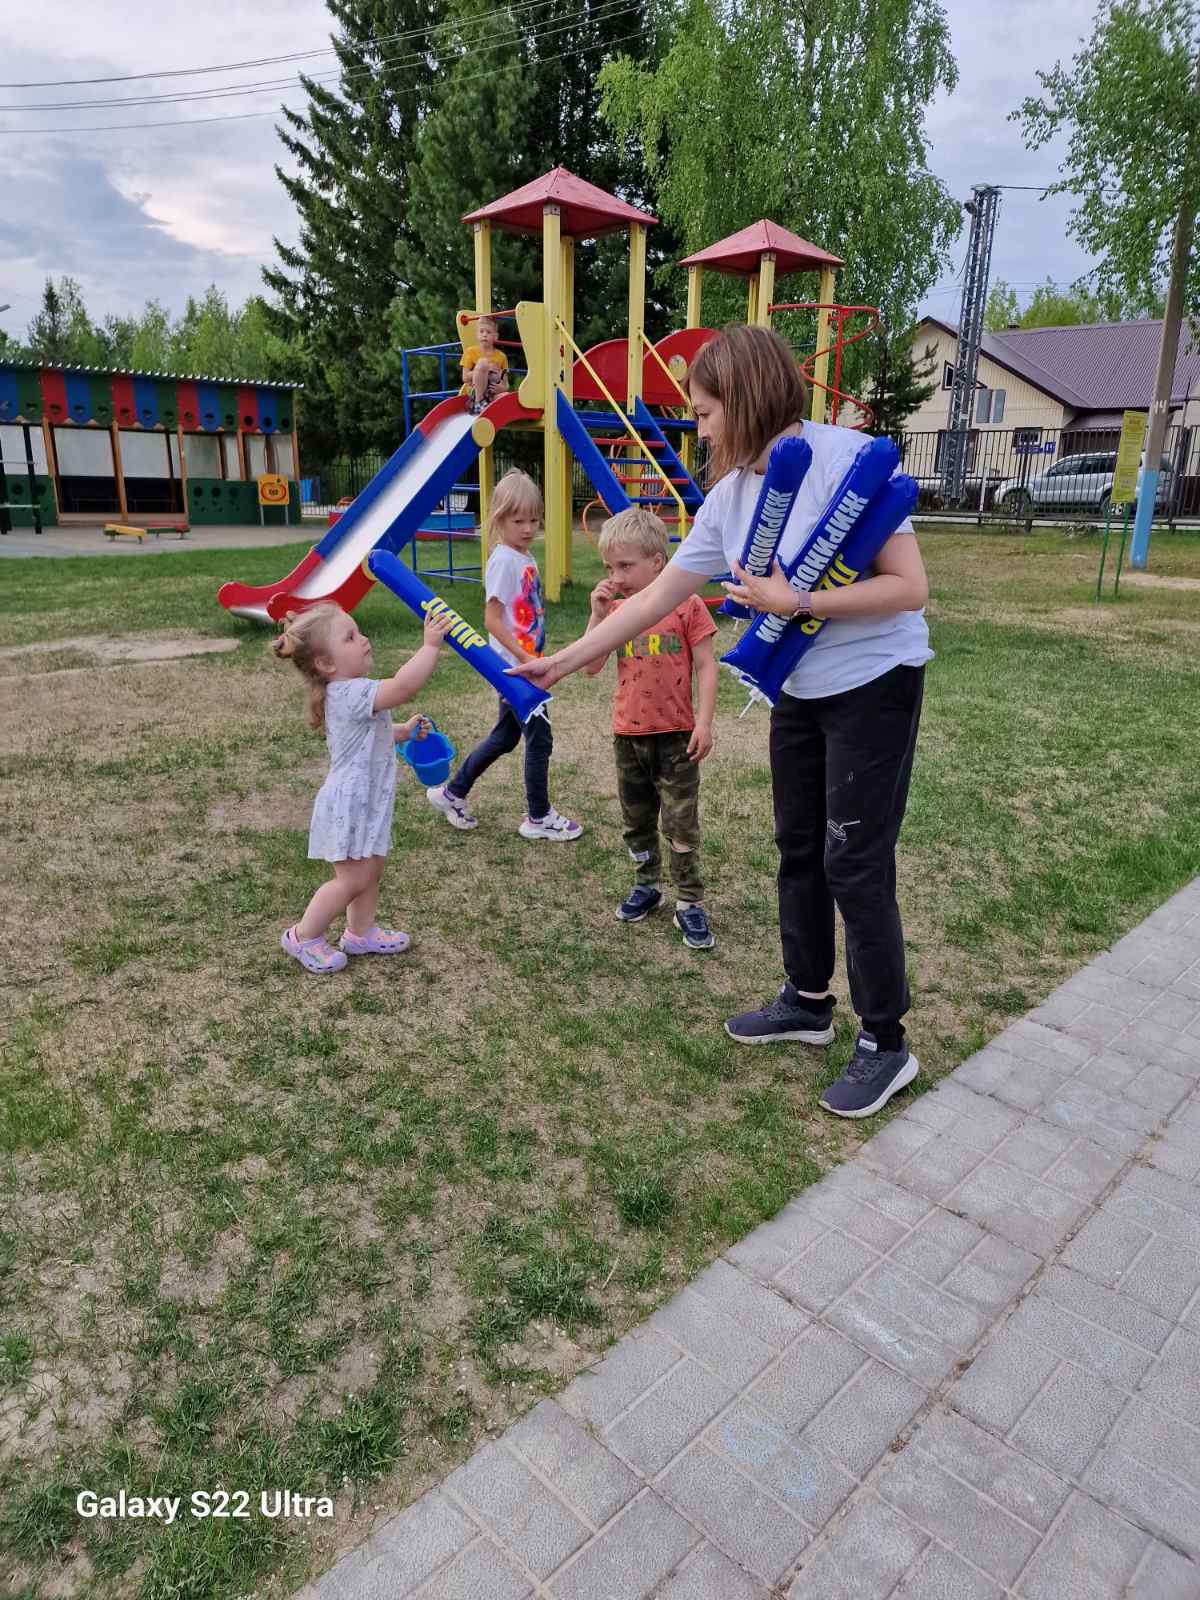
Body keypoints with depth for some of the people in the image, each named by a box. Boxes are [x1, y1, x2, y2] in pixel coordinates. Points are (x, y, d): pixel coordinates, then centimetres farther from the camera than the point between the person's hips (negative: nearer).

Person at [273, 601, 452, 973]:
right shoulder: (349, 693, -26)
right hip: (349, 805, -10)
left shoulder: (349, 694, 8)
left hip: (366, 802, 10)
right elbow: (404, 685, -40)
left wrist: (404, 731, 17)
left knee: (372, 870, 18)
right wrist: (431, 645, -35)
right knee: (353, 880, -2)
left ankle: (360, 932, 34)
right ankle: (304, 936, 15)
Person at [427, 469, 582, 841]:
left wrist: (534, 658, 15)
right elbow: (492, 619, -19)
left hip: (524, 666, 9)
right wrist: (525, 658, -22)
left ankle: (451, 793, 30)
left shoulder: (525, 558, 10)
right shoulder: (504, 560, -16)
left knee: (505, 737, 18)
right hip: (514, 668, -9)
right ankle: (539, 818, 15)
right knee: (539, 739, 0)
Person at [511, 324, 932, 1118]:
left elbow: (910, 586, -21)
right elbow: (658, 596, 5)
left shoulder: (846, 459, -20)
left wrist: (793, 601, -23)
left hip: (875, 684, -7)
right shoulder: (730, 497, 2)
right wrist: (563, 662, 6)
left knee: (855, 866, -4)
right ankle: (808, 1001, 35)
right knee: (800, 851, 16)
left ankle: (886, 1046, 13)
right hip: (802, 692, 8)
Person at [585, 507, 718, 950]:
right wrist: (598, 613, -10)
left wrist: (704, 722, -13)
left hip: (675, 736, -5)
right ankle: (647, 885, 34)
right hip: (628, 735, 5)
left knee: (681, 824, 0)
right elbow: (591, 667, -2)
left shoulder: (687, 605, -10)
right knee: (636, 820, 17)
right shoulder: (616, 608, 4)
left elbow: (705, 667, -8)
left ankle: (689, 903, 10)